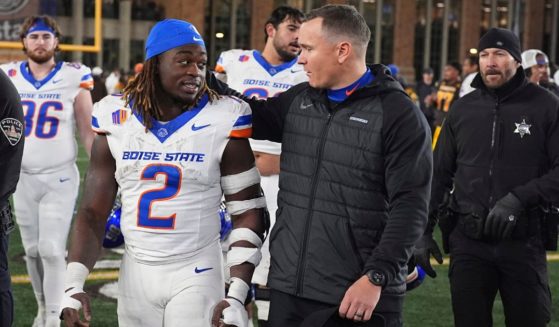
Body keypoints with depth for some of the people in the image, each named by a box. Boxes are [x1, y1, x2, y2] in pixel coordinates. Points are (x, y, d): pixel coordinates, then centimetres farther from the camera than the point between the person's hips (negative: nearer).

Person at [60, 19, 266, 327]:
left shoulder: (221, 122, -8)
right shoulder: (116, 120, 0)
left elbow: (247, 213, -4)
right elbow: (93, 213, 3)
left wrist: (237, 296, -12)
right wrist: (73, 285, -8)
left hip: (196, 276, -3)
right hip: (135, 275, 3)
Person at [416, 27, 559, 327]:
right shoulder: (462, 109, 8)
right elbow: (439, 174, 13)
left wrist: (519, 198, -20)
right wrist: (423, 229, 8)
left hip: (524, 242, -2)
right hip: (468, 241, 2)